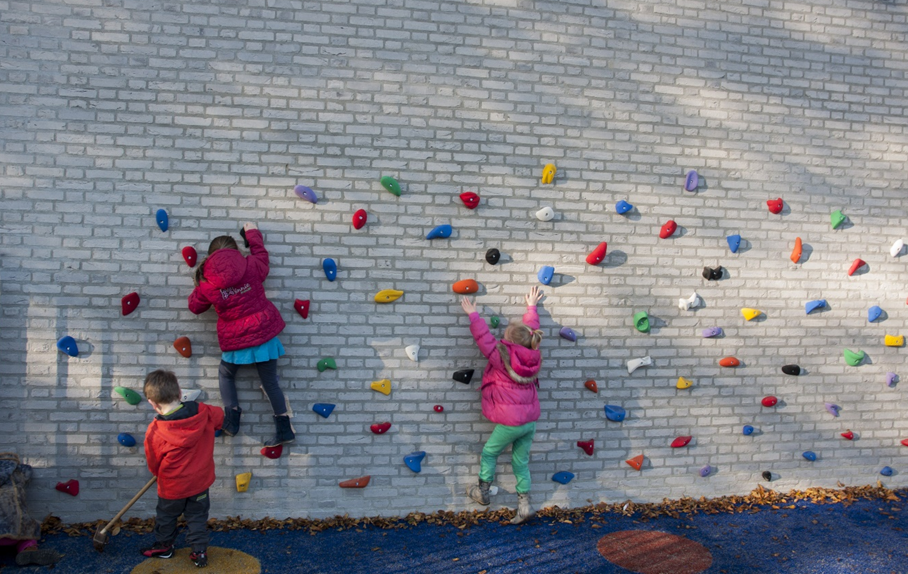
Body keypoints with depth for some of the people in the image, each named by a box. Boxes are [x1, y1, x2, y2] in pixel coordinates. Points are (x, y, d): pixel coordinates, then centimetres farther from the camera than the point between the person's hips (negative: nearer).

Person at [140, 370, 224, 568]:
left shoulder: (154, 431, -23)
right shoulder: (202, 412, -19)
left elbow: (153, 464, -7)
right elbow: (219, 417, 5)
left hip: (172, 486, -2)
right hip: (200, 482, 2)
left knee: (165, 516, 24)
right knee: (197, 517, 19)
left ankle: (163, 546, 43)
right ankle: (200, 552, 24)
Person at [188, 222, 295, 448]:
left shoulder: (207, 284, -9)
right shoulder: (251, 267, -8)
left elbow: (195, 306, 8)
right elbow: (260, 253, 15)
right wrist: (252, 232, 30)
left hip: (235, 340, -1)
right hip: (264, 333, 2)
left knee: (225, 374, 26)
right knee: (270, 382, 11)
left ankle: (231, 418, 17)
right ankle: (283, 427, 11)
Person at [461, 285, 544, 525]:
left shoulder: (502, 356, -18)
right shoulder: (533, 356, 0)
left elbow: (484, 338, -8)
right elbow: (530, 329, 16)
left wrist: (473, 315, 5)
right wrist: (531, 307, 31)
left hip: (510, 422, -6)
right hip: (530, 420, 6)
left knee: (489, 453, 16)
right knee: (521, 462, 15)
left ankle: (482, 492, 27)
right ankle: (524, 505, 15)